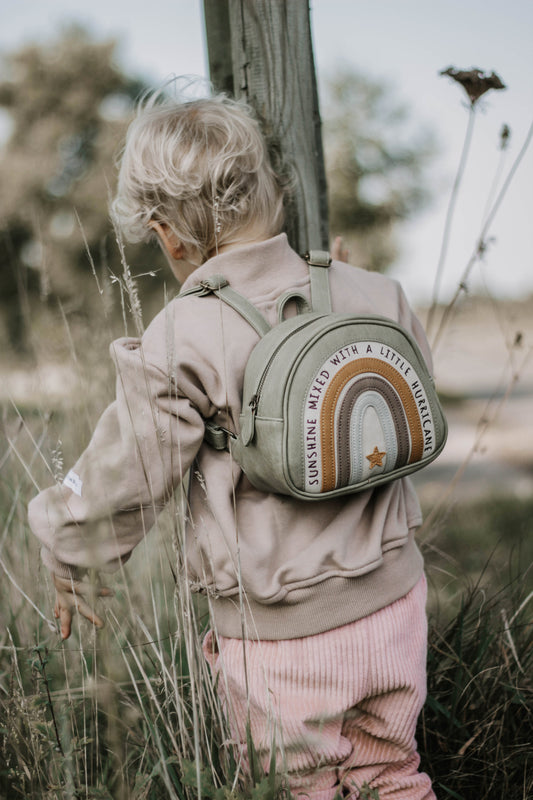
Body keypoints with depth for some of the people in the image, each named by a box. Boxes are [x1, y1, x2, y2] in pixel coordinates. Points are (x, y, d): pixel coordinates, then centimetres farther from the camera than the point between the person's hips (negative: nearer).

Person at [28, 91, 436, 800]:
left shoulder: (182, 343, -20)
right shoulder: (375, 295, -5)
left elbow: (118, 483, -10)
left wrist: (64, 555, 10)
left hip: (283, 641, -4)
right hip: (394, 603, 5)